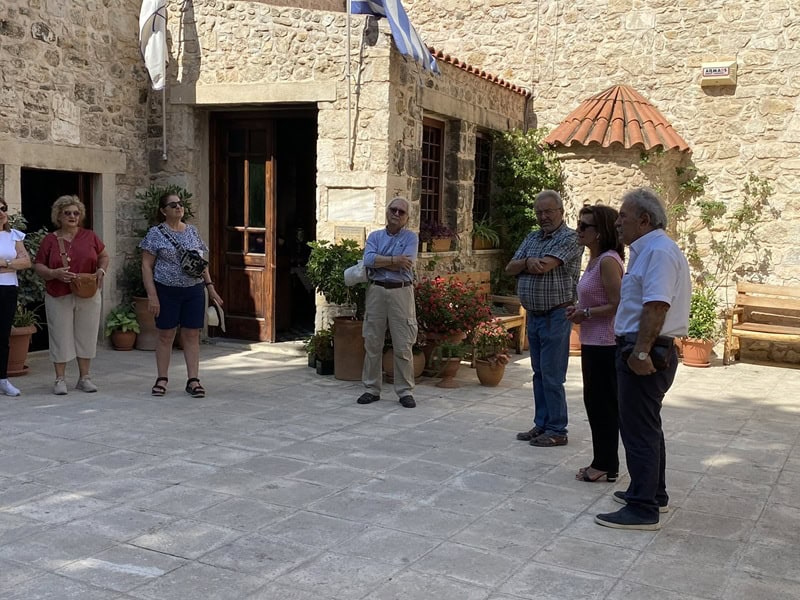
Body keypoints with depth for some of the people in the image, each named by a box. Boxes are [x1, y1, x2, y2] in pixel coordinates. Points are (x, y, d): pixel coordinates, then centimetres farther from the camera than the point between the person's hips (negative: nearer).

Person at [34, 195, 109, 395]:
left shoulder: (90, 236, 5)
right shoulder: (50, 239, 2)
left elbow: (104, 256, 14)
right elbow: (38, 266, 2)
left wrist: (101, 270, -7)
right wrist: (55, 273, -18)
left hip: (88, 295, 2)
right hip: (59, 296, -1)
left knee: (86, 335, 6)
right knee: (61, 336, 2)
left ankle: (84, 377, 17)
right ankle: (60, 379, 11)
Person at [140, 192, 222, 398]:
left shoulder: (192, 231, 10)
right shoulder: (156, 233, -3)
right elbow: (146, 265, -6)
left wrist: (210, 286, 7)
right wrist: (152, 295, -12)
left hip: (194, 291, 3)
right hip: (167, 292, -3)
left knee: (192, 336, 4)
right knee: (165, 335, 5)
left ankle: (193, 380, 8)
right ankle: (162, 379, 17)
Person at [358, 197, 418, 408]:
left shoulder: (411, 237, 4)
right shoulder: (374, 236, 12)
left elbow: (406, 264, -12)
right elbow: (368, 260, -6)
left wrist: (379, 261, -5)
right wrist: (393, 259, -11)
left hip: (401, 292, -2)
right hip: (376, 291, 3)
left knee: (403, 345, -1)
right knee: (373, 343, 6)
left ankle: (405, 391, 7)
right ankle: (372, 388, 15)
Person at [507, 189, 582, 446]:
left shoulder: (570, 238, -10)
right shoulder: (532, 238, 14)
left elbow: (544, 266, -23)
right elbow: (510, 268, 7)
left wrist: (526, 263, -3)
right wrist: (528, 262, -13)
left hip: (556, 316, -8)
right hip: (533, 315, 8)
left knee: (552, 375, -5)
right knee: (539, 374, 13)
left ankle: (556, 430, 4)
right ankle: (541, 425, 22)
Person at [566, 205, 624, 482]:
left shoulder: (608, 260, -17)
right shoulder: (595, 259, 12)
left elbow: (617, 305, -21)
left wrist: (586, 313, -15)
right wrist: (578, 309, 8)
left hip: (605, 345, -10)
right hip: (592, 342, 10)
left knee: (605, 404, 0)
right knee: (594, 402, 15)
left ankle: (606, 465, 12)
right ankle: (602, 462, 26)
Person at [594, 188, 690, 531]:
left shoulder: (658, 251, -17)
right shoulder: (648, 250, 16)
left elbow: (656, 306, -26)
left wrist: (641, 351, -28)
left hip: (645, 352, -11)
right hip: (643, 349, 11)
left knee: (639, 430, -6)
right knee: (645, 426, 20)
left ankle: (643, 509, 1)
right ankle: (653, 493, 33)